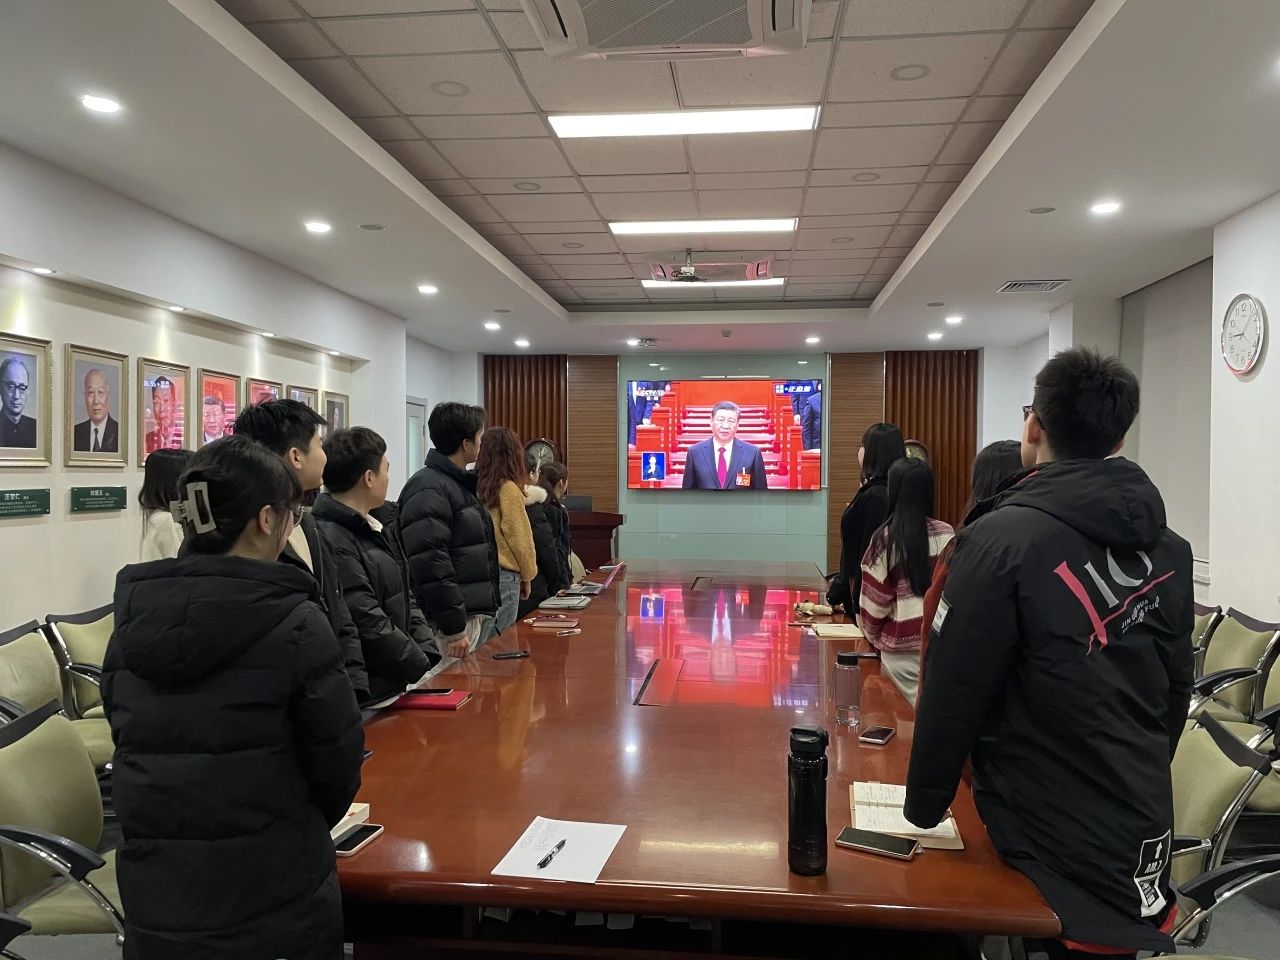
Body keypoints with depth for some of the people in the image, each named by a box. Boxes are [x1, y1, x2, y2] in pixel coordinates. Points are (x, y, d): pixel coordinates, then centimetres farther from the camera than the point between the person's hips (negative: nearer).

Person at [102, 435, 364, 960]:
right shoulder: (294, 624, -17)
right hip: (275, 892, -4)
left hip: (154, 891, 5)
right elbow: (336, 761, -10)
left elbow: (129, 744, 7)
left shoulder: (132, 619, -2)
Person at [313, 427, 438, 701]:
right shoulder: (332, 542, -21)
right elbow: (368, 626, -23)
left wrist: (431, 657, 2)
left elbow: (405, 600, 14)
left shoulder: (372, 529, 11)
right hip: (366, 698, -9)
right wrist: (426, 669, -13)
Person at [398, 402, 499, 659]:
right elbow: (429, 565, -23)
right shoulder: (428, 489, -16)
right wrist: (454, 628, -22)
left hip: (478, 614, 10)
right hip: (457, 619, -9)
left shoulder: (462, 484, 15)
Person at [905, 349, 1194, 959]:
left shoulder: (1003, 538, -20)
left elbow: (954, 693, -17)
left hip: (1052, 832, -6)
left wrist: (922, 807, -4)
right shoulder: (1169, 546, 2)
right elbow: (1175, 694, 11)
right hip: (1144, 822, 6)